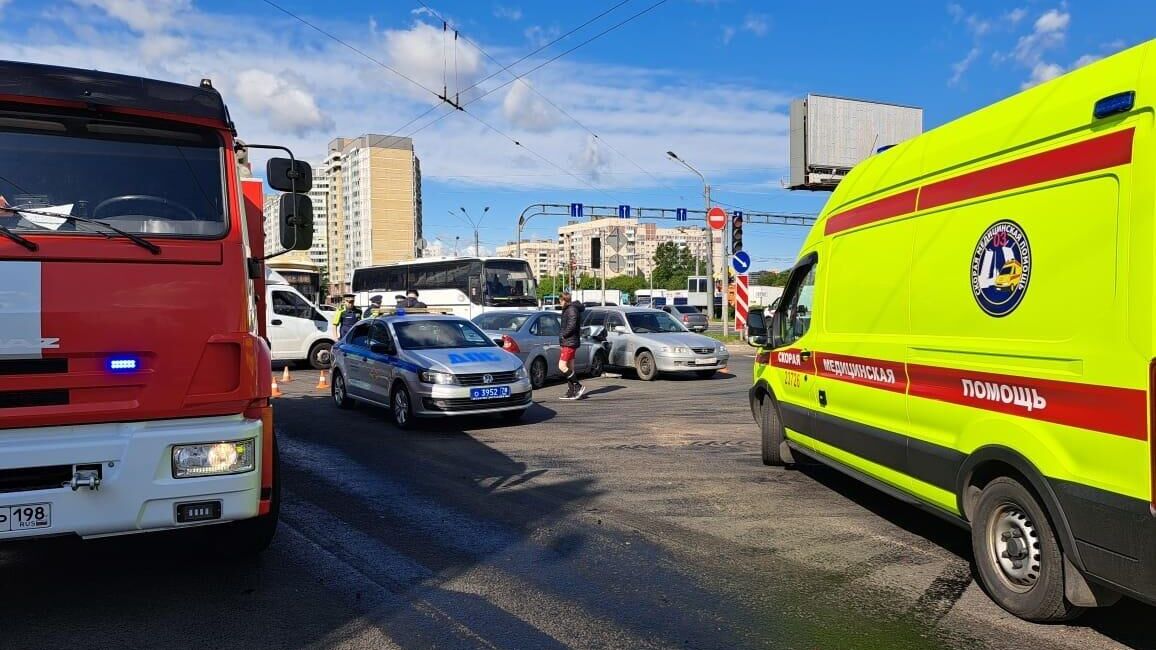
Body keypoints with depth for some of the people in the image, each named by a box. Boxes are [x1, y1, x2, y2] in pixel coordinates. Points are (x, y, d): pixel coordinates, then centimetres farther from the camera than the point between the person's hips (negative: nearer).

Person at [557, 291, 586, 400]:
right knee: (569, 368, 11)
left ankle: (579, 387, -11)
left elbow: (572, 325, -23)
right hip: (567, 342, 10)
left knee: (562, 366, -13)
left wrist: (563, 335, -13)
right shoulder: (567, 309, 18)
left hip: (570, 342, -10)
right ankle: (572, 392, 15)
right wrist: (563, 336, 9)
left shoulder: (572, 309, -14)